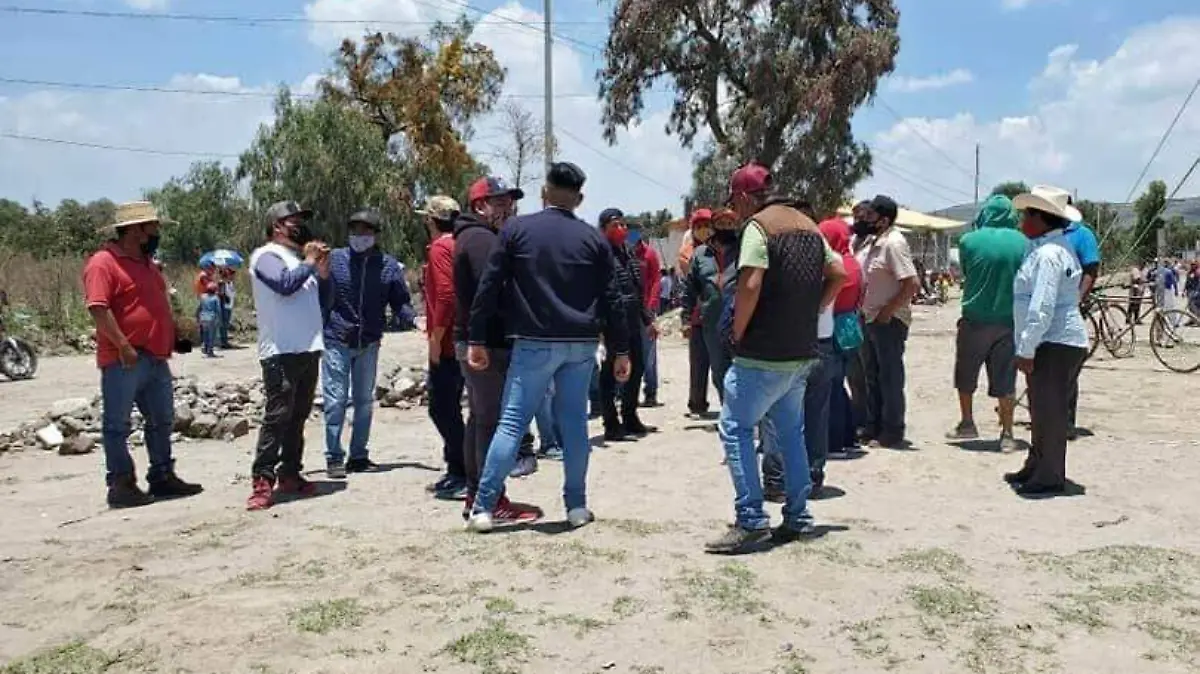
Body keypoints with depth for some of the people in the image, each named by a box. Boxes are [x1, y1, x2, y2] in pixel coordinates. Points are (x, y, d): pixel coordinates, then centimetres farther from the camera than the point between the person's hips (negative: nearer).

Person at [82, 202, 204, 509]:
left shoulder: (146, 262, 17)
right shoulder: (103, 262, -11)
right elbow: (98, 308, -20)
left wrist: (175, 332, 16)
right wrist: (123, 346, -23)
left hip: (156, 358, 9)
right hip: (124, 361, -9)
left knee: (161, 420, 14)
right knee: (118, 425, 1)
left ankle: (162, 477, 23)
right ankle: (120, 485, 6)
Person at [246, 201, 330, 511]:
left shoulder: (298, 258, 21)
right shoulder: (266, 256, -4)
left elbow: (318, 298, 26)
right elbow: (286, 284, -23)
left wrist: (322, 273, 10)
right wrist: (309, 263, -7)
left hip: (308, 349, 9)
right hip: (281, 351, -9)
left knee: (298, 416, 12)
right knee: (277, 416, -12)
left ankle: (290, 474, 20)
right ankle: (263, 481, -11)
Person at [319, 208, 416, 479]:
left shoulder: (389, 266, 0)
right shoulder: (334, 259, -4)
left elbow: (401, 302, 2)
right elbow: (317, 297, 0)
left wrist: (413, 320, -16)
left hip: (369, 344, 3)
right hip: (336, 342, -3)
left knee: (365, 401, 12)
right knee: (336, 401, -2)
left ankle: (359, 455, 24)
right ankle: (334, 457, 8)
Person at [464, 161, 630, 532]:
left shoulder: (517, 229, 1)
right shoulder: (593, 238, 6)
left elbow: (489, 287, -1)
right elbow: (610, 299, 6)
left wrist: (476, 339, 4)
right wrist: (621, 350, 12)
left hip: (533, 343, -2)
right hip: (581, 345, 2)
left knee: (512, 422, 1)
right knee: (574, 422, 10)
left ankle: (484, 507, 1)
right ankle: (577, 506, 16)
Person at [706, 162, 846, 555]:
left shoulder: (758, 225, -12)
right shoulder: (808, 225, 13)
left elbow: (750, 286, -23)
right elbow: (838, 275, 16)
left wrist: (738, 334, -11)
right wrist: (809, 313, 14)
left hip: (763, 353, -8)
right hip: (802, 351, 8)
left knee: (735, 428, 0)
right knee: (790, 432, 16)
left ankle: (751, 521, -4)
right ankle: (797, 518, 20)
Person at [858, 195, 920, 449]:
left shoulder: (894, 243, -17)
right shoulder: (874, 242, 11)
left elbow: (912, 284, -24)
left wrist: (887, 312, -19)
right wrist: (865, 309, 11)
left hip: (889, 321, -10)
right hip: (872, 320, 10)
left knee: (890, 378, -1)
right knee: (873, 377, 16)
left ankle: (892, 434, 8)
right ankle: (873, 429, 26)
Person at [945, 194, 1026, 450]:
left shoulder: (969, 241, -7)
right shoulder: (1023, 243, -4)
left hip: (975, 319, -1)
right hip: (1009, 321, 1)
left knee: (965, 376, 17)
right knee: (1005, 381, 7)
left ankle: (967, 424, 26)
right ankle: (1007, 434, 10)